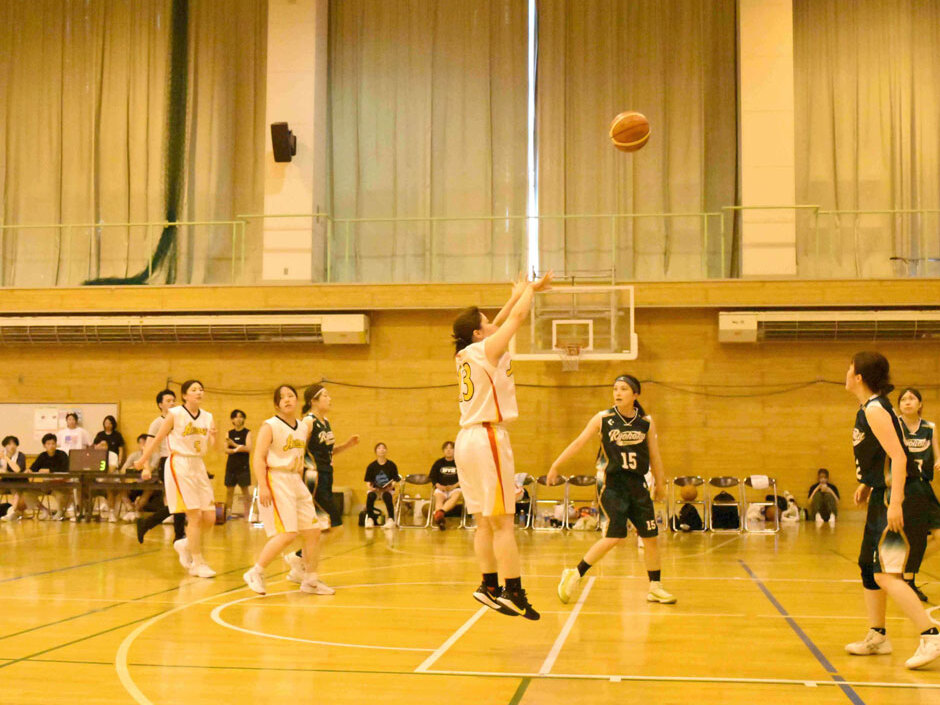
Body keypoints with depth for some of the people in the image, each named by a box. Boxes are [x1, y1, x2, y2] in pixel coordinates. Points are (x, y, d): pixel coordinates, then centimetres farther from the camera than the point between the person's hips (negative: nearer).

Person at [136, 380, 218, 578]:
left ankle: (185, 544, 29)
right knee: (195, 516, -9)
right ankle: (198, 564, 1)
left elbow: (212, 448, 6)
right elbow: (157, 439, 1)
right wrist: (143, 461, 7)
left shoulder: (207, 417, 6)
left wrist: (213, 437, -16)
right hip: (179, 466, -6)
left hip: (199, 467, 6)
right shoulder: (175, 414, -7)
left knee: (210, 518, 2)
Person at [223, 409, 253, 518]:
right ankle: (228, 512, 11)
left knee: (245, 489, -2)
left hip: (243, 466, -3)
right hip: (231, 465, 3)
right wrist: (235, 450, -18)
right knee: (229, 490, 4)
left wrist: (234, 444, -16)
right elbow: (226, 450, 1)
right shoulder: (229, 433, 10)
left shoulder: (247, 433, 0)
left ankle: (247, 513, 0)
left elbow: (248, 448, -12)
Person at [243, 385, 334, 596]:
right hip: (276, 482, -7)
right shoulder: (270, 426, -8)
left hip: (296, 483, 8)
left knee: (313, 531, 6)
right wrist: (263, 487, -24)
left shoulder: (304, 426, 12)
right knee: (287, 534, -16)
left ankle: (310, 580, 19)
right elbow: (259, 457, -14)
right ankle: (255, 574, -2)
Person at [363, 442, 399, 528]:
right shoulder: (371, 466, 6)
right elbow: (368, 481, 6)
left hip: (388, 489, -1)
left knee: (387, 496, -36)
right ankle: (369, 518, -25)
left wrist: (392, 485, -18)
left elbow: (395, 480, 3)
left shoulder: (391, 465, 4)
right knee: (370, 496, -34)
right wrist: (369, 486, -14)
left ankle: (391, 519, -32)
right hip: (375, 489, 1)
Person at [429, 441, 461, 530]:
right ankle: (439, 518, -59)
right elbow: (432, 478, 14)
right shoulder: (438, 463, 17)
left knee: (456, 495, -37)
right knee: (438, 497, -33)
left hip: (455, 488, -1)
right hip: (441, 488, 1)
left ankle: (440, 512, -60)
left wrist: (454, 486, -11)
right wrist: (438, 485, -6)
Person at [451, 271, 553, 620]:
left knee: (485, 522, 11)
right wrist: (527, 290, 17)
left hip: (467, 439, 9)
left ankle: (490, 586, 14)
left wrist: (523, 292, 30)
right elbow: (518, 316, -1)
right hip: (487, 438, -9)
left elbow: (501, 322, 26)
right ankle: (513, 593, -7)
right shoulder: (487, 349, -8)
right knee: (502, 522, -8)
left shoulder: (464, 354, 14)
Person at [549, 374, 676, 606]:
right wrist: (555, 466, 0)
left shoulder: (647, 422, 3)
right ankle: (575, 575, 1)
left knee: (651, 537, 5)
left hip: (639, 486, 4)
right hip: (614, 485, -4)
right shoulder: (603, 418, -3)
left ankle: (655, 587, 21)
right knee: (614, 537, -13)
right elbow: (578, 443, 1)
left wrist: (660, 483, 19)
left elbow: (654, 456, 13)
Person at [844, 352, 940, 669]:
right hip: (883, 499, 10)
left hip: (900, 500, -10)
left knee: (887, 576, -15)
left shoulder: (875, 409, -15)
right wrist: (867, 484, 18)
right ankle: (877, 636, 27)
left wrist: (896, 503, -28)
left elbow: (898, 457, -23)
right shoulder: (868, 408, 13)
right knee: (869, 569, 17)